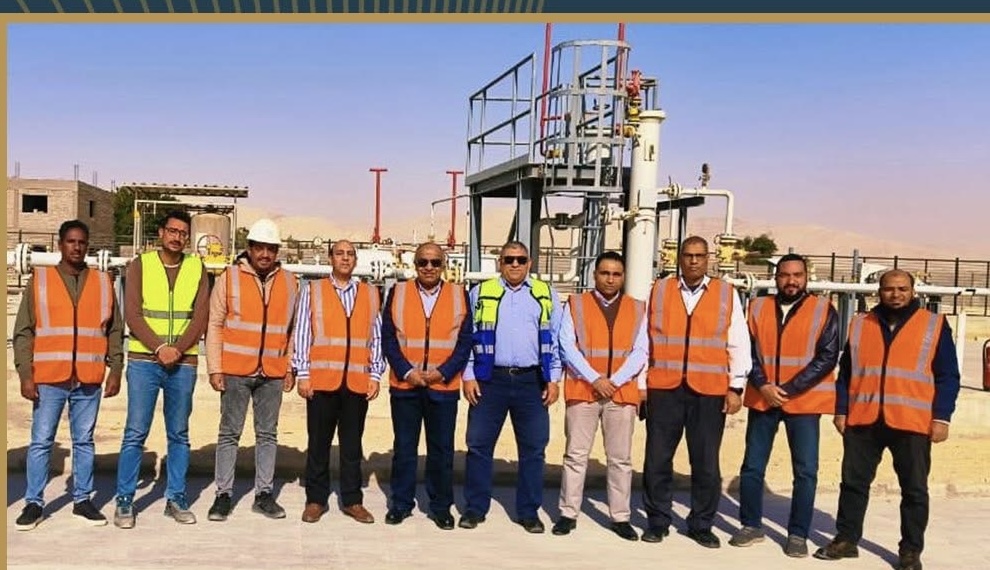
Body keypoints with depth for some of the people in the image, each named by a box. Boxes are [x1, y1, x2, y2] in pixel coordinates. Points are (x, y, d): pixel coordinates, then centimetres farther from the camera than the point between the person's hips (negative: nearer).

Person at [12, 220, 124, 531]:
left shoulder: (103, 282, 8)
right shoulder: (39, 280, 5)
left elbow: (115, 330, 9)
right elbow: (23, 332, 3)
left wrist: (115, 370, 2)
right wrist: (25, 374, -5)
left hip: (89, 379, 1)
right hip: (49, 378, -1)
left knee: (84, 441, 9)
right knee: (41, 442, 3)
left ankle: (82, 500, 18)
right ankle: (34, 503, 14)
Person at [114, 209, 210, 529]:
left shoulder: (197, 269, 6)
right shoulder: (140, 265, 3)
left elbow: (201, 317, -1)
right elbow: (132, 314, -5)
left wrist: (177, 350, -13)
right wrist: (159, 348, -15)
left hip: (184, 363, 2)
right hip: (143, 360, -1)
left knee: (179, 435, 7)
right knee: (135, 433, -1)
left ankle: (176, 499, 16)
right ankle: (124, 501, 9)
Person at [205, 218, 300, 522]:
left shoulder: (289, 282, 6)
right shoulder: (229, 278, -1)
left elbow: (294, 329, 10)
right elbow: (214, 325, -1)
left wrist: (290, 368, 6)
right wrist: (215, 368, -5)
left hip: (273, 373, 3)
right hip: (235, 371, -2)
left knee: (268, 434, 9)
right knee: (230, 433, 4)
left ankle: (264, 494, 19)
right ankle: (223, 494, 14)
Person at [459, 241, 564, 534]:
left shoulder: (546, 294, 9)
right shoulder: (480, 293, 7)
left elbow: (554, 340, 9)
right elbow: (467, 337, 6)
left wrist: (554, 379, 3)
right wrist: (468, 376, -1)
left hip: (532, 381, 1)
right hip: (490, 379, 0)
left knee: (533, 448, 5)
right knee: (479, 444, 3)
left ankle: (529, 511, 18)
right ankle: (475, 508, 17)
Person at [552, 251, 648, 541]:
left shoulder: (638, 309, 8)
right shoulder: (575, 304, 4)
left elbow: (640, 352, 2)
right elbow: (567, 347, -4)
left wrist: (614, 381, -11)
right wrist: (594, 379, -13)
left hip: (622, 392, 1)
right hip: (582, 390, -1)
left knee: (621, 459, 6)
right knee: (576, 455, 3)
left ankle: (620, 517, 15)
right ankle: (568, 514, 12)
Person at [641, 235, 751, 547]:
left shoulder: (727, 293, 6)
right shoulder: (659, 290, 8)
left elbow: (739, 344, 6)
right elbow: (645, 339, 9)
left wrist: (735, 387, 2)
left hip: (710, 392, 0)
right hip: (664, 389, 1)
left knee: (706, 463, 5)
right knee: (657, 459, 5)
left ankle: (701, 525, 21)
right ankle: (657, 521, 20)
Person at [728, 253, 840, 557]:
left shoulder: (823, 310, -1)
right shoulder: (758, 308, 7)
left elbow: (827, 357, -7)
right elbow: (748, 351, 3)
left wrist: (788, 390, -14)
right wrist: (763, 386, -13)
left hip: (804, 401, -2)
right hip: (762, 399, 2)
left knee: (805, 471, 1)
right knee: (752, 466, 6)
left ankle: (798, 534, 14)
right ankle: (751, 525, 22)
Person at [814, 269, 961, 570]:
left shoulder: (935, 325, 4)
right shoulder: (859, 324, 10)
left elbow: (948, 376, 3)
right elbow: (845, 372, 12)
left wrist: (941, 417, -6)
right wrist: (841, 410, 5)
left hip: (913, 423, -2)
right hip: (863, 420, 2)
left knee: (914, 489, 6)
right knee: (853, 482, 7)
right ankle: (846, 539, 19)